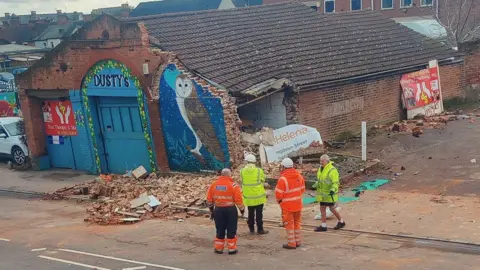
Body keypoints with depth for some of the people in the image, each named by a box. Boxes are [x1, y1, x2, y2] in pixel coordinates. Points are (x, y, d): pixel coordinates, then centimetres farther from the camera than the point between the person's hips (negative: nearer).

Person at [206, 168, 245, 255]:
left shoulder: (213, 185, 1)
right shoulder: (233, 186, -12)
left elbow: (209, 199, 7)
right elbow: (238, 200, -11)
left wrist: (211, 210, 20)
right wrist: (242, 209, 5)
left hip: (218, 210, 3)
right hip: (230, 210, -3)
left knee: (220, 230, 15)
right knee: (231, 230, 8)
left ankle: (218, 248, 20)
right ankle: (232, 249, 12)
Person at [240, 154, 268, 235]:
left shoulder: (242, 171, -8)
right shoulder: (259, 171, -13)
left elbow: (242, 182, 1)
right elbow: (263, 180, 0)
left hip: (248, 197, 2)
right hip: (259, 196, -2)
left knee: (250, 213, 16)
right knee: (259, 214, 6)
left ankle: (251, 229, 22)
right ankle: (260, 229, 10)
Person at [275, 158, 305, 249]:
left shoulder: (283, 179, -21)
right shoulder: (299, 176, 0)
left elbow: (278, 193, -17)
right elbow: (302, 189, 7)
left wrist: (279, 200, 4)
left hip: (287, 205, -6)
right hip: (298, 204, 6)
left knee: (289, 224, 4)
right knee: (297, 222, 19)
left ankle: (291, 243, 8)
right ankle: (298, 241, 26)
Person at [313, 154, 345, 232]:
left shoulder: (332, 170, -19)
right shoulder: (320, 169, 9)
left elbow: (335, 182, -22)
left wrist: (333, 190, -36)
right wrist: (316, 185, 10)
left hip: (330, 194, -8)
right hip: (323, 193, 8)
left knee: (332, 209, 2)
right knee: (322, 208, 9)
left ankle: (341, 222, 23)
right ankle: (323, 226, 16)